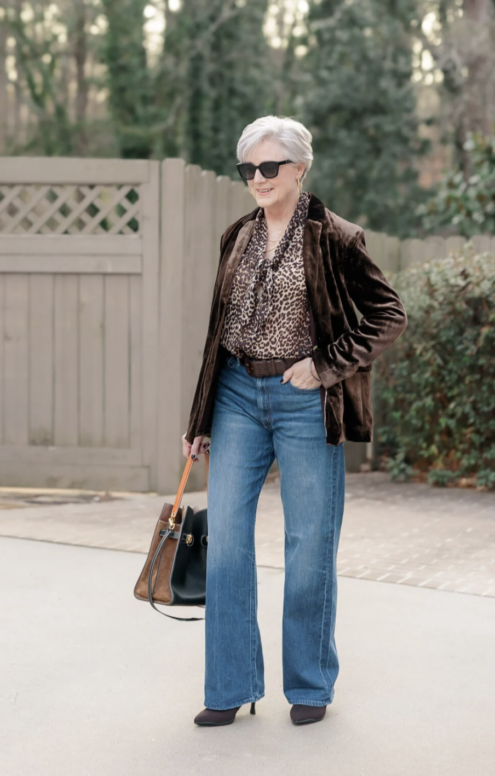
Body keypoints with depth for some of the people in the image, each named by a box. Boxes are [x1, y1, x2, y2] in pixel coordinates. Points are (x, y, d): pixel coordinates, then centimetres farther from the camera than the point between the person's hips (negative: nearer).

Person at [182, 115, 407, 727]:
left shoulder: (333, 239, -6)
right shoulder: (237, 238, 10)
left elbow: (389, 316, -6)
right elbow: (220, 329, 14)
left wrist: (327, 366, -13)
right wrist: (200, 420, 14)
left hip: (303, 403, -5)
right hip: (237, 398, 5)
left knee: (309, 545, 3)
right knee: (225, 537, 2)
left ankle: (310, 685, 20)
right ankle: (231, 688, 13)